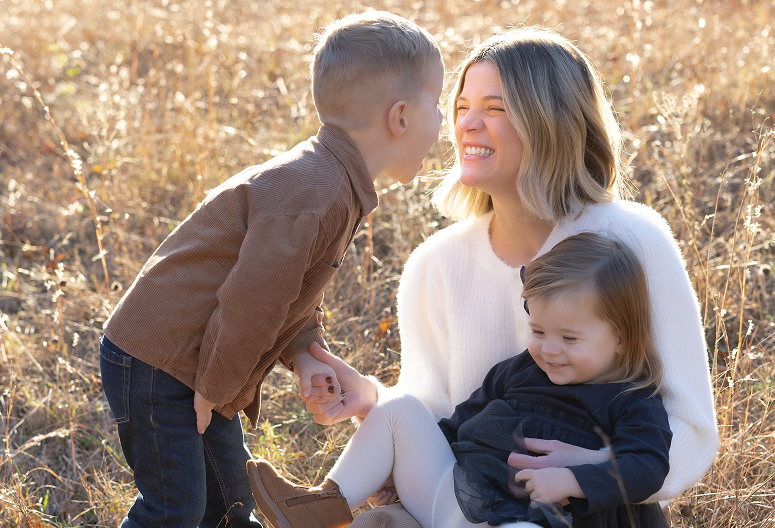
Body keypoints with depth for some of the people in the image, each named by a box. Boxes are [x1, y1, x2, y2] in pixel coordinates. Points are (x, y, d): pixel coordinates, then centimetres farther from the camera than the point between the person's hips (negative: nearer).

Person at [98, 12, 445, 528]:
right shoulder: (312, 195, -28)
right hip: (155, 364, -10)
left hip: (197, 368, 10)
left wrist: (304, 356, 1)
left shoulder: (340, 186, 6)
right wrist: (216, 391, -17)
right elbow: (250, 302, -29)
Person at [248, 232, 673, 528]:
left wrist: (570, 480, -30)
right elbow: (463, 420, 25)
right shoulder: (518, 371, 15)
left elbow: (646, 466, -18)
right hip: (451, 491, 7)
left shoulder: (631, 402, -3)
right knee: (399, 409, 3)